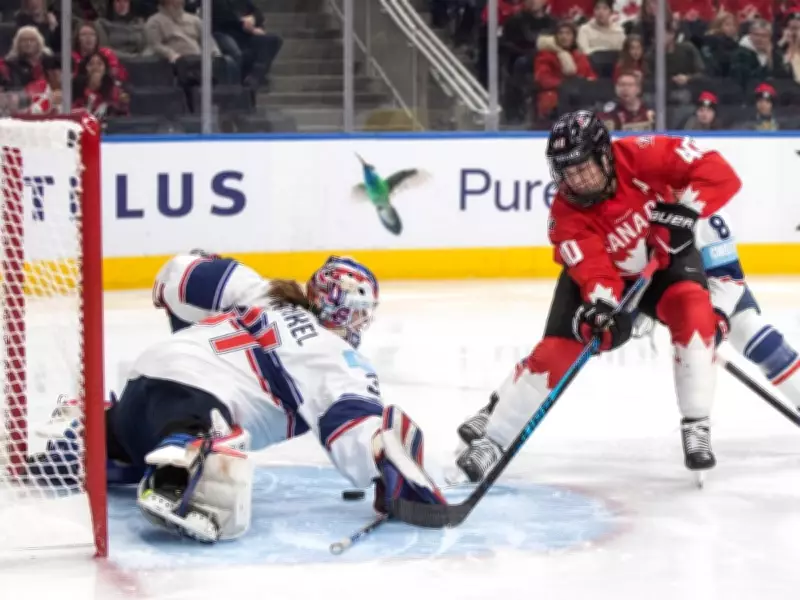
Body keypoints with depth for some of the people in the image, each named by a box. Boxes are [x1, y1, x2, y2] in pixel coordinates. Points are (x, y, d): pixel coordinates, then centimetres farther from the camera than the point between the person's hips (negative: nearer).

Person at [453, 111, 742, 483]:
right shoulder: (566, 215, -26)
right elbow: (594, 271, -35)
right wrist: (601, 305, -55)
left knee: (693, 310, -29)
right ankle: (491, 435, -1)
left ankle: (696, 429, -20)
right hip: (602, 272, 0)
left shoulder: (643, 156, -30)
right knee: (557, 350, -12)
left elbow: (720, 174, -31)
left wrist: (683, 207, -44)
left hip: (667, 259, 0)